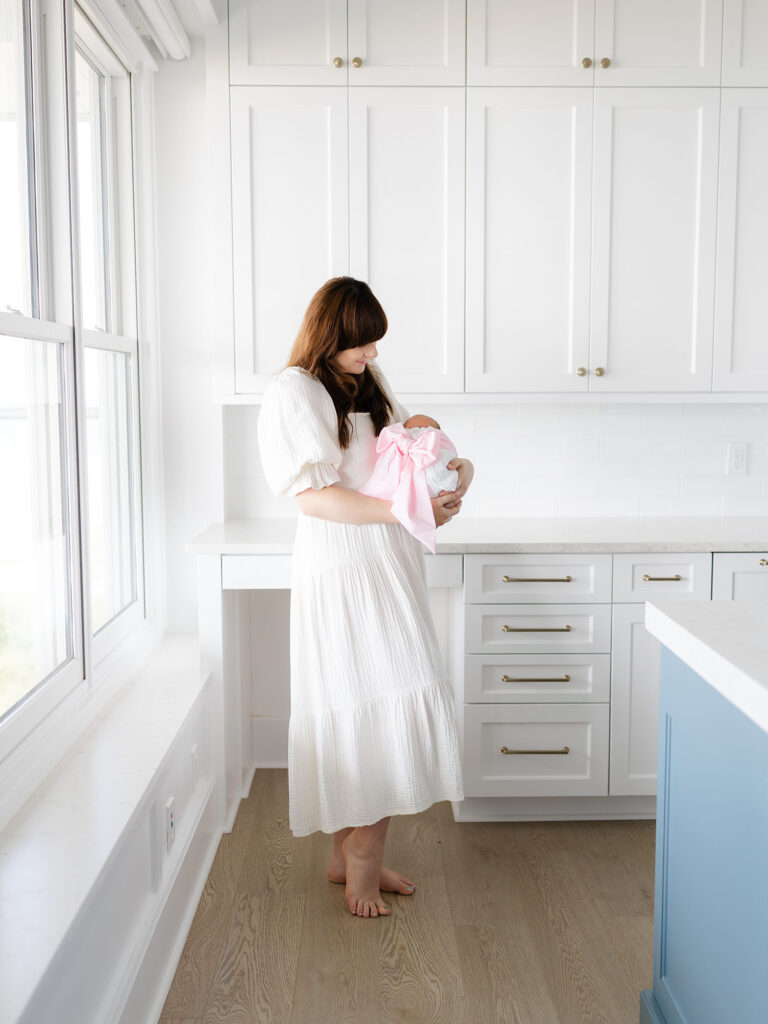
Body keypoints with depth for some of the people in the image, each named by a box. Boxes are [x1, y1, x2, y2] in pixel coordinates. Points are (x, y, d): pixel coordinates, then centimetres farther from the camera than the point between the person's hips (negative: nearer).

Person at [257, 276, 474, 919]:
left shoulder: (369, 383, 15)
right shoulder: (294, 392, -8)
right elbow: (314, 497, -16)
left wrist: (456, 470, 2)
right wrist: (404, 509, -22)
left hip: (390, 563, 8)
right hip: (341, 568, -7)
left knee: (381, 711, 8)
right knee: (376, 709, -6)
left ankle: (351, 853, 21)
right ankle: (363, 859, 11)